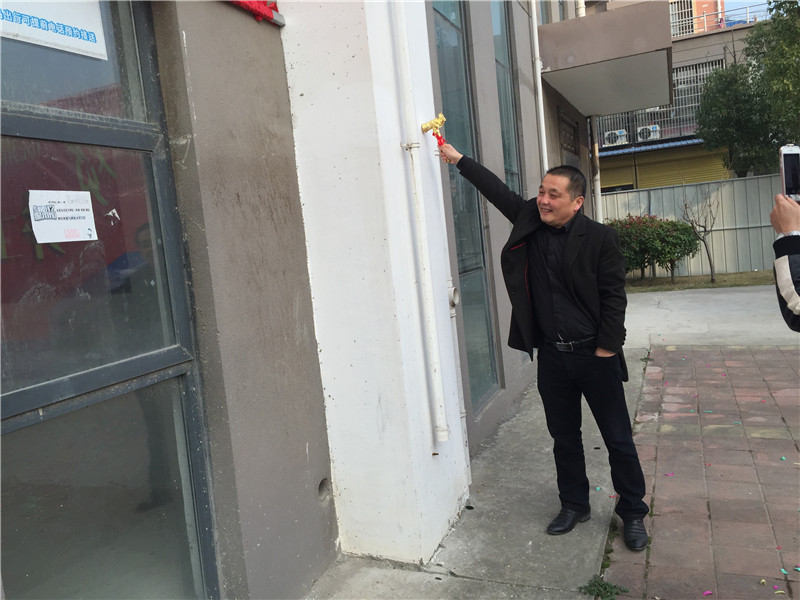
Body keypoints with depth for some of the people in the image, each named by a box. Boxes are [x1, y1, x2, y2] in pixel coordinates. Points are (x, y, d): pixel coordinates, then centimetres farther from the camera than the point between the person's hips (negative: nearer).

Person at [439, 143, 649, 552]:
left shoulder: (600, 238, -9)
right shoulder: (530, 222, 2)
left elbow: (613, 297, -9)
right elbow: (497, 190, 7)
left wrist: (606, 348, -11)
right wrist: (458, 159, 4)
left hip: (594, 354, -4)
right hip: (551, 355, 4)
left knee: (618, 439, 8)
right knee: (564, 437, 17)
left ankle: (633, 513, 26)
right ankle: (574, 505, 35)